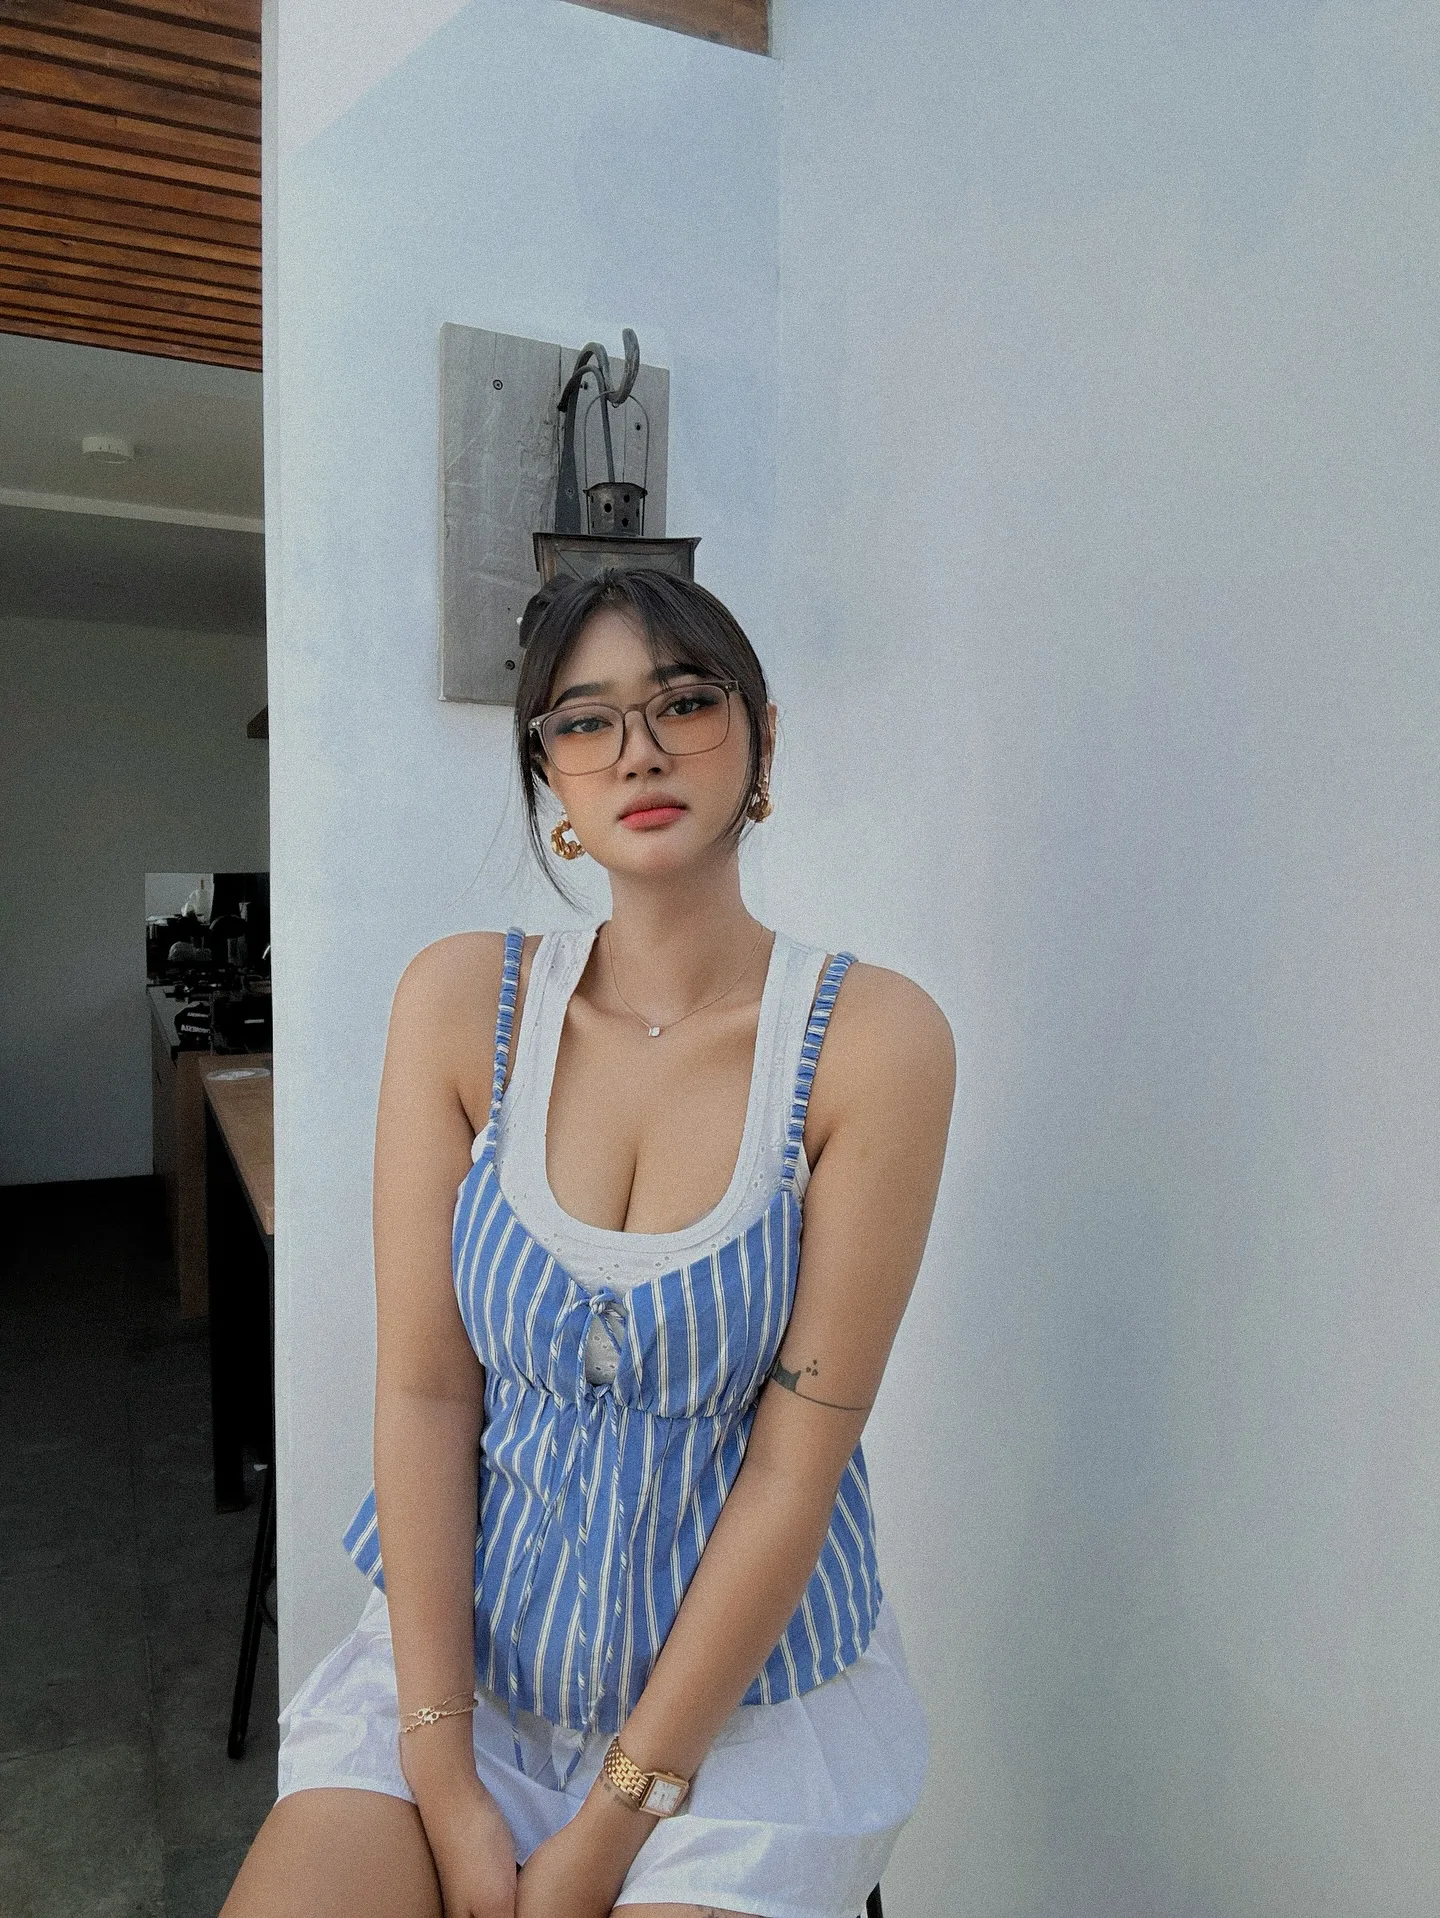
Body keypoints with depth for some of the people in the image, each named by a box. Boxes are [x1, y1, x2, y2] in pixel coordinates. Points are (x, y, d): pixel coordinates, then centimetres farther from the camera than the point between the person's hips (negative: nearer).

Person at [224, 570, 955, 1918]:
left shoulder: (874, 1038, -15)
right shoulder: (461, 1000, -8)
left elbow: (798, 1457, -14)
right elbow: (423, 1390, -8)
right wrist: (444, 1780, -9)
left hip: (744, 1673, -1)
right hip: (472, 1634, 2)